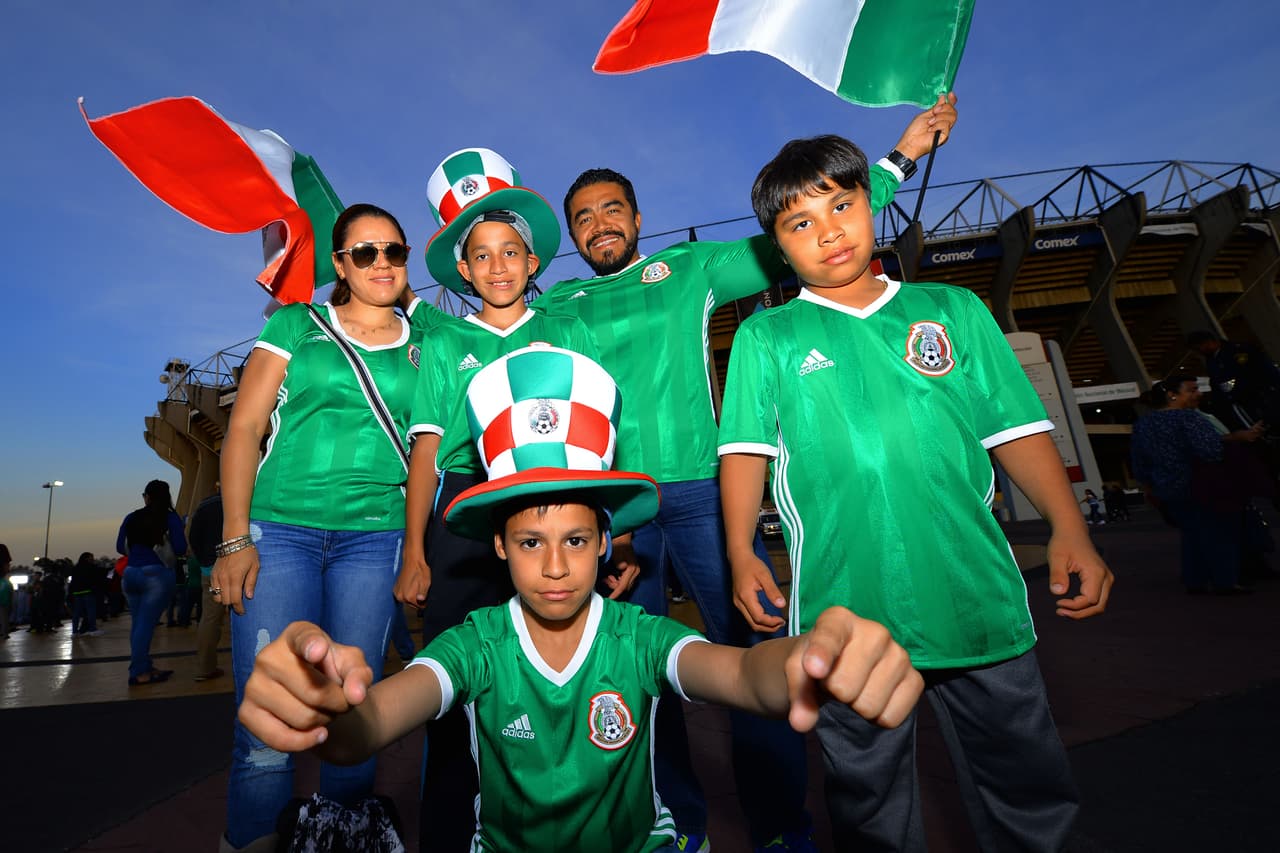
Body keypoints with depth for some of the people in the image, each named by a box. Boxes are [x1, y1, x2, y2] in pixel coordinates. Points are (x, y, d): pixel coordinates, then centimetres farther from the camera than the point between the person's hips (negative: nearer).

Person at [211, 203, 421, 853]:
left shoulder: (422, 347, 12)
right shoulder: (296, 326, 9)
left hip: (374, 536, 1)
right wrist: (234, 540, -5)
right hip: (278, 528, 0)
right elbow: (244, 430, 4)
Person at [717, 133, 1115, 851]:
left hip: (976, 594, 3)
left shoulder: (953, 309, 10)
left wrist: (1071, 531, -2)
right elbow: (747, 449, -2)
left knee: (1031, 788, 19)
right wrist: (742, 553, -12)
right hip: (844, 606, -1)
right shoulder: (765, 337, 5)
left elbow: (1017, 429, 8)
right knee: (869, 795, 16)